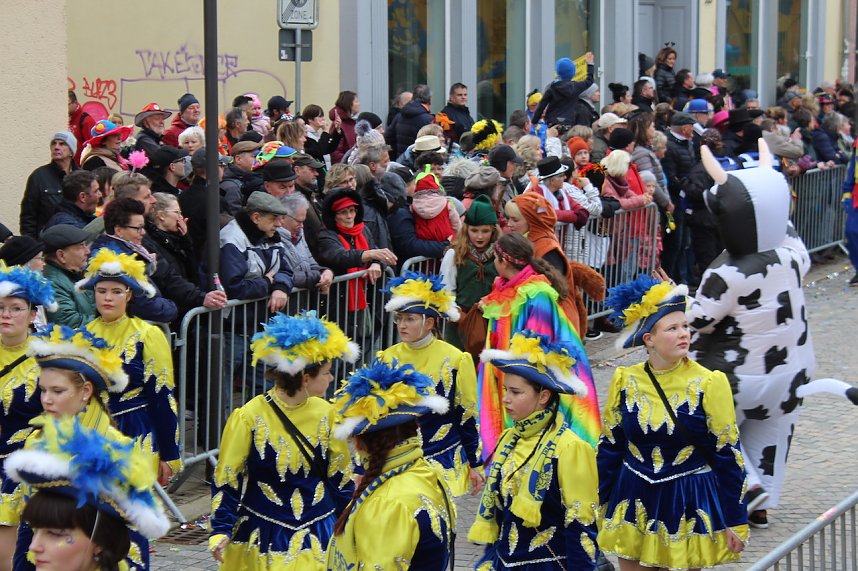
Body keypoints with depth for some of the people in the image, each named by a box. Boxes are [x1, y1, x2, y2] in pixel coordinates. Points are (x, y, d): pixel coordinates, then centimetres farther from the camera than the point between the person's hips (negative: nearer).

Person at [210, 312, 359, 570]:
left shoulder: (326, 414, 0)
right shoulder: (249, 417, -11)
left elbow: (340, 477, 9)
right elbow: (227, 479, -4)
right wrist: (221, 531, -12)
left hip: (319, 537, 3)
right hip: (262, 540, -3)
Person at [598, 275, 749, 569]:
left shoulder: (708, 384, -10)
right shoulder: (625, 380, -3)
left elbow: (728, 455, -6)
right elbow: (609, 446, 6)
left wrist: (735, 521, -6)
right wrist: (595, 509, 7)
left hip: (689, 507, -2)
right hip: (634, 503, 2)